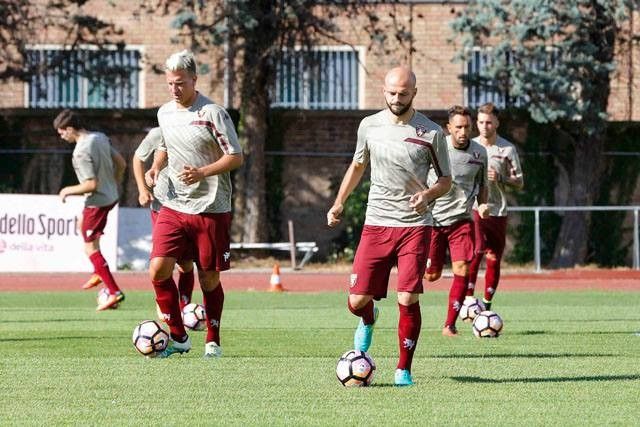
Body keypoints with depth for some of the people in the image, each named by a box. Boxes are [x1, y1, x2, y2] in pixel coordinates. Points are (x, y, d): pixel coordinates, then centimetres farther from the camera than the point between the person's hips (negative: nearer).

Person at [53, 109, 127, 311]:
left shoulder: (81, 152, -25)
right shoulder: (100, 137, 2)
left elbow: (91, 184, -26)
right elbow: (121, 163, 10)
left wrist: (68, 190, -11)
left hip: (97, 201, -10)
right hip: (111, 197, 10)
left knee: (90, 247, -1)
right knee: (82, 224, 31)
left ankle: (114, 292, -4)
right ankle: (99, 273, 33)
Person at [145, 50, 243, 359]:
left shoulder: (213, 113, -10)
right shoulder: (164, 113, 8)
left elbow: (236, 157, -10)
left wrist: (202, 173, -24)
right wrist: (155, 168, 5)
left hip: (211, 209, -4)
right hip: (173, 208, 4)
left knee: (209, 280, 4)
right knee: (158, 270, -11)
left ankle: (213, 342, 21)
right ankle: (178, 337, 3)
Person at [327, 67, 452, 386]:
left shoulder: (431, 132, -1)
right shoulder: (369, 126, 6)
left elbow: (446, 180, 6)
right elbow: (357, 165, 23)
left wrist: (428, 194, -15)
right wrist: (339, 203, 17)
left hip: (414, 225, -2)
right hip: (376, 224, 2)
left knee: (408, 300, -11)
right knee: (357, 301, -4)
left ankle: (404, 370, 4)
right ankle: (368, 321, 34)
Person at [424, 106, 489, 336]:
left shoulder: (479, 153, 1)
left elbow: (481, 184, 16)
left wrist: (482, 204, -2)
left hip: (462, 220, 2)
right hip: (433, 219, -2)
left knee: (462, 270, -12)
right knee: (432, 275, 0)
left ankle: (449, 325, -3)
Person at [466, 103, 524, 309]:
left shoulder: (507, 149, 3)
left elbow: (519, 182, 4)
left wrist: (500, 178, -13)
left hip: (498, 211, 1)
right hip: (474, 207, -1)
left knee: (494, 260, 5)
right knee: (476, 251, -21)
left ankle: (487, 305, 17)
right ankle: (468, 299, -19)